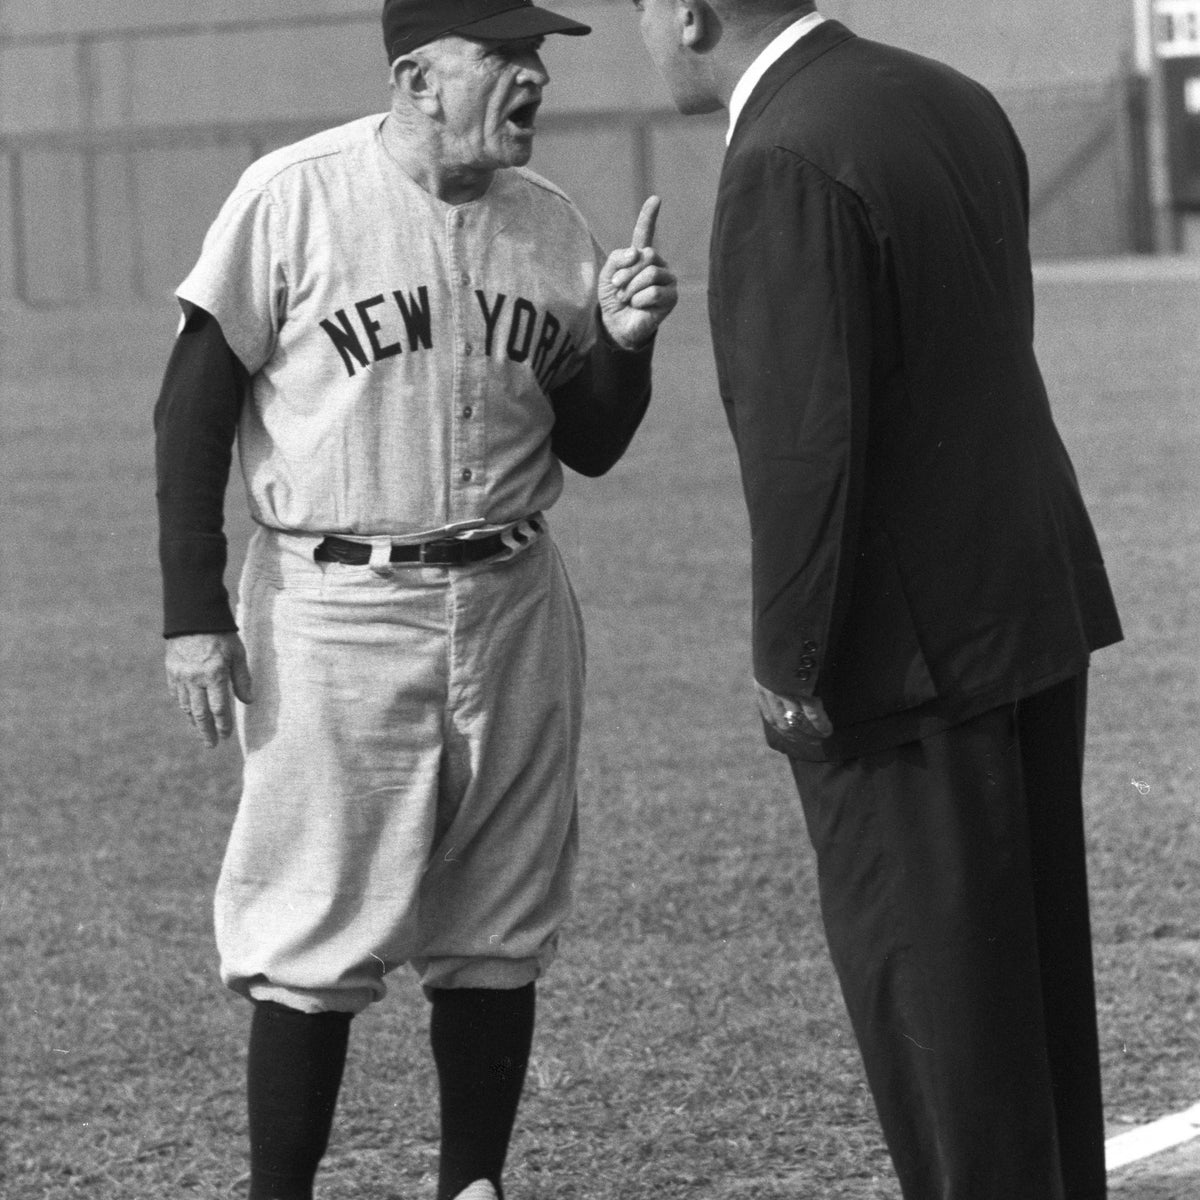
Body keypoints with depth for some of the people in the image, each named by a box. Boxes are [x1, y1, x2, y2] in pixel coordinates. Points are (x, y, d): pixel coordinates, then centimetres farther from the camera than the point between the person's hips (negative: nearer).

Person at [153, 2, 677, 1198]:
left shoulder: (548, 224, 6)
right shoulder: (292, 199, -8)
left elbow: (588, 447, 12)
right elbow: (195, 404, -5)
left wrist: (624, 338, -8)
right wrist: (195, 613, -9)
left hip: (511, 607, 5)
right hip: (333, 607, -5)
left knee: (499, 931, 9)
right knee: (316, 932, -4)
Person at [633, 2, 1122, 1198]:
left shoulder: (786, 162, -19)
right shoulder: (951, 103, 7)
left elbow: (806, 441, -22)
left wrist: (790, 663, -14)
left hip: (907, 650, -9)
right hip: (1031, 601, 9)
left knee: (932, 1002, 1)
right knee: (1033, 970, 17)